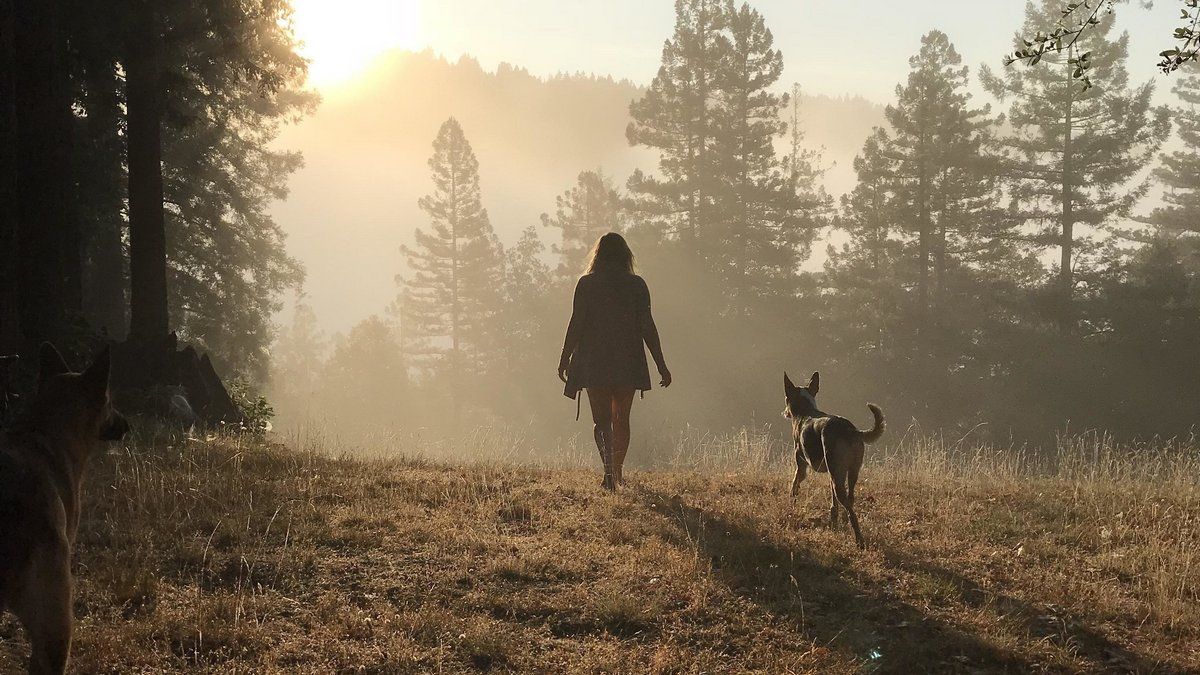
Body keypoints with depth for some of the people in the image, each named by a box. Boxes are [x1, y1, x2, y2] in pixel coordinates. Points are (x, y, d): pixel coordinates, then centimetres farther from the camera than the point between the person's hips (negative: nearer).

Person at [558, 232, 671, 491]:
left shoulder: (586, 284, -3)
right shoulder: (636, 285, 0)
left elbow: (576, 324, -4)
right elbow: (647, 327, -2)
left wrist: (565, 358, 6)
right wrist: (661, 365, 1)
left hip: (594, 362, -1)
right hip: (628, 362, 1)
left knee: (601, 419, 0)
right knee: (621, 418, 15)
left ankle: (609, 468, -20)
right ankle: (618, 472, 21)